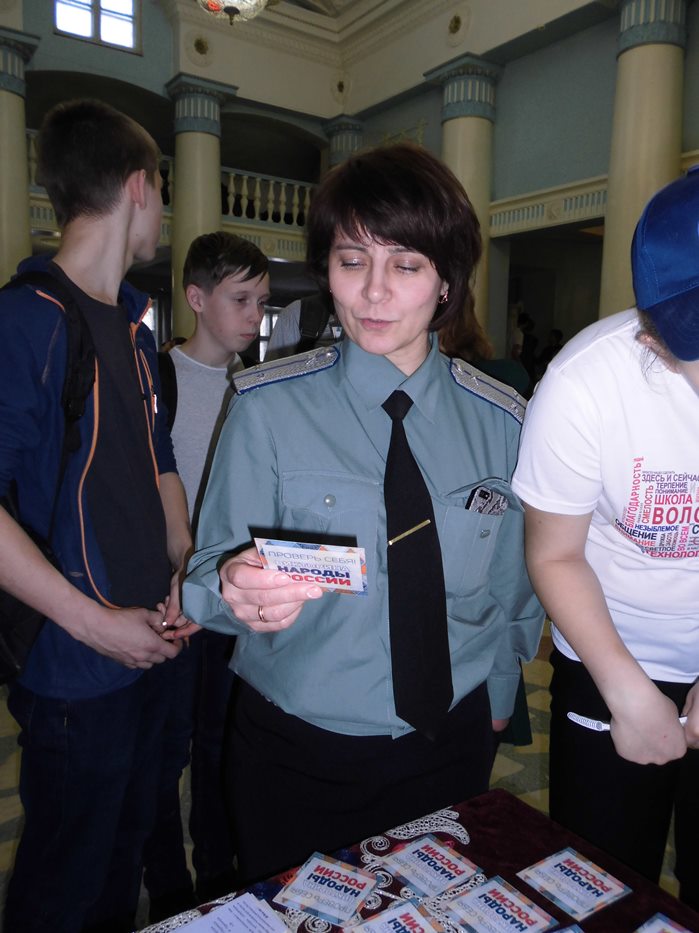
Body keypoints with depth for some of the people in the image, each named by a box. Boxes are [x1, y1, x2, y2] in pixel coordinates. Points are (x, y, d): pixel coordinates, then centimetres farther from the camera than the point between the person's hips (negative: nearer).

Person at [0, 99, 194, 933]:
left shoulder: (134, 330, 10)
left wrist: (184, 571, 2)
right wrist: (92, 621, -20)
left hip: (151, 646, 8)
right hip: (74, 671, -7)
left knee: (124, 858, 26)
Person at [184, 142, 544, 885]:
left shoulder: (499, 420, -5)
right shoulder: (268, 406, -11)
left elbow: (515, 580, 5)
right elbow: (208, 578, -14)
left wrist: (498, 691, 12)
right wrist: (239, 591, -35)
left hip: (451, 747, 2)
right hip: (295, 753, -1)